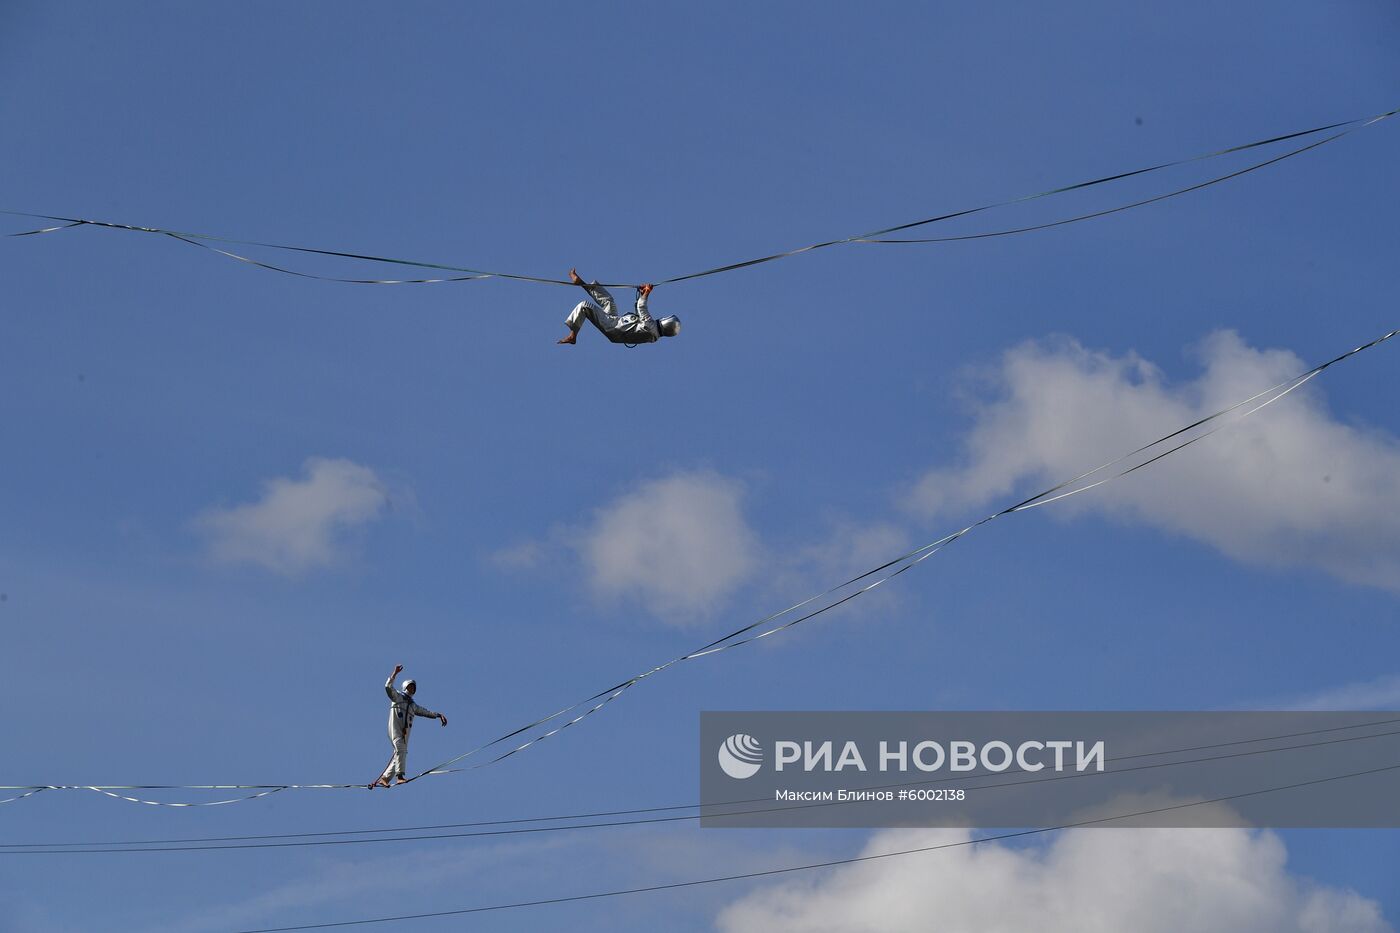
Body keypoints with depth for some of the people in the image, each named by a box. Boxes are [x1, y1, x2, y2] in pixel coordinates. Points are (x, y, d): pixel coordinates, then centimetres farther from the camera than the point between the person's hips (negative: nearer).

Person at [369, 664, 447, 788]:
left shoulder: (413, 706, 29)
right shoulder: (397, 696, 12)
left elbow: (426, 712, 28)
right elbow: (388, 687, -4)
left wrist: (439, 715, 15)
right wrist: (395, 673, -14)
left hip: (405, 731, 6)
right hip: (395, 728, -6)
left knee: (401, 754, -4)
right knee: (401, 749, -24)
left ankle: (384, 778, 1)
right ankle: (400, 776, -34)